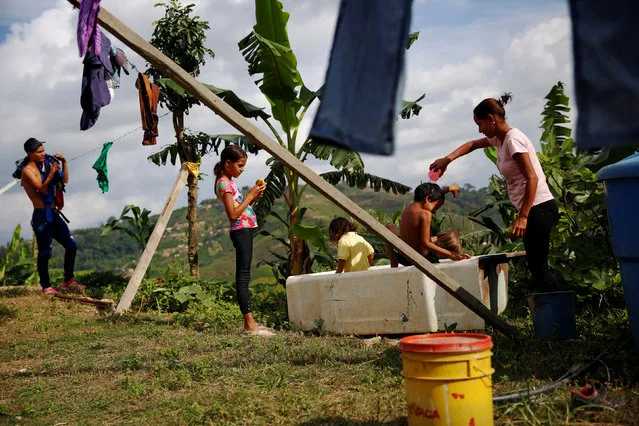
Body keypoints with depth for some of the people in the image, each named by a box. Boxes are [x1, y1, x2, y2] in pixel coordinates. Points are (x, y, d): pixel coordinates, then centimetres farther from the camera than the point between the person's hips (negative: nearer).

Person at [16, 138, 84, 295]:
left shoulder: (44, 166, 16)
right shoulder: (28, 170, -7)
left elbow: (65, 180, 20)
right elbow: (41, 187, -19)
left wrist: (63, 162, 10)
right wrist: (51, 173, -22)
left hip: (54, 215, 8)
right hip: (41, 216, -8)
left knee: (71, 245, 4)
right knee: (45, 252, -5)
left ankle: (68, 282, 12)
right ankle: (46, 287, 5)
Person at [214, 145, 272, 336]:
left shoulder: (229, 182, 18)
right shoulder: (224, 183, -12)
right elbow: (233, 214, -19)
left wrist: (255, 196, 7)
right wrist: (250, 195, -13)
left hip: (244, 231, 10)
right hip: (241, 231, -10)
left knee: (243, 276, 9)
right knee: (243, 276, -11)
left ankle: (251, 323, 12)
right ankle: (249, 324, -11)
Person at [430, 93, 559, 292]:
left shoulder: (513, 139, -15)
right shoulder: (499, 138, 13)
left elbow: (532, 178, -21)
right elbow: (473, 145, 30)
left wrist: (522, 216, -24)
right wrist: (448, 159, 14)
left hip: (538, 208, -10)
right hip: (533, 210, 10)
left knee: (538, 267, -8)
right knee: (537, 267, 11)